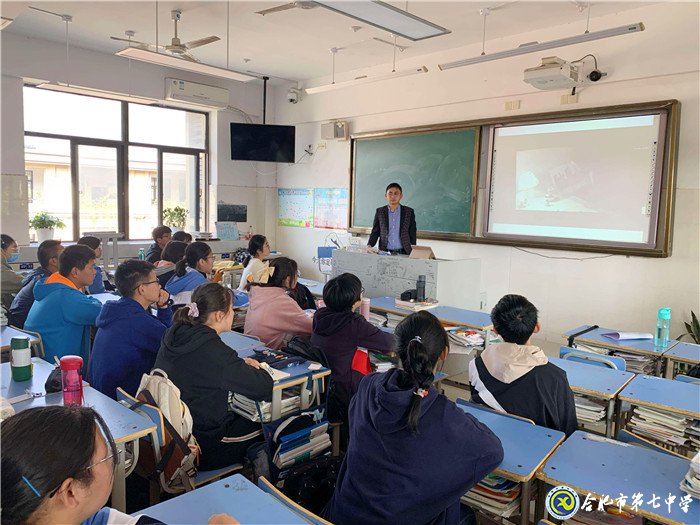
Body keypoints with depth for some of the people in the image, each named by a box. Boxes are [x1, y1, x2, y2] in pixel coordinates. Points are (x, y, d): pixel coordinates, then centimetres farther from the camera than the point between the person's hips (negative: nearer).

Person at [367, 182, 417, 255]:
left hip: (403, 253, 0)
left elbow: (412, 235, 8)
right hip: (384, 253, 1)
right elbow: (375, 232, 11)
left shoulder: (409, 212, 7)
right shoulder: (379, 212, 10)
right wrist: (369, 245, -6)